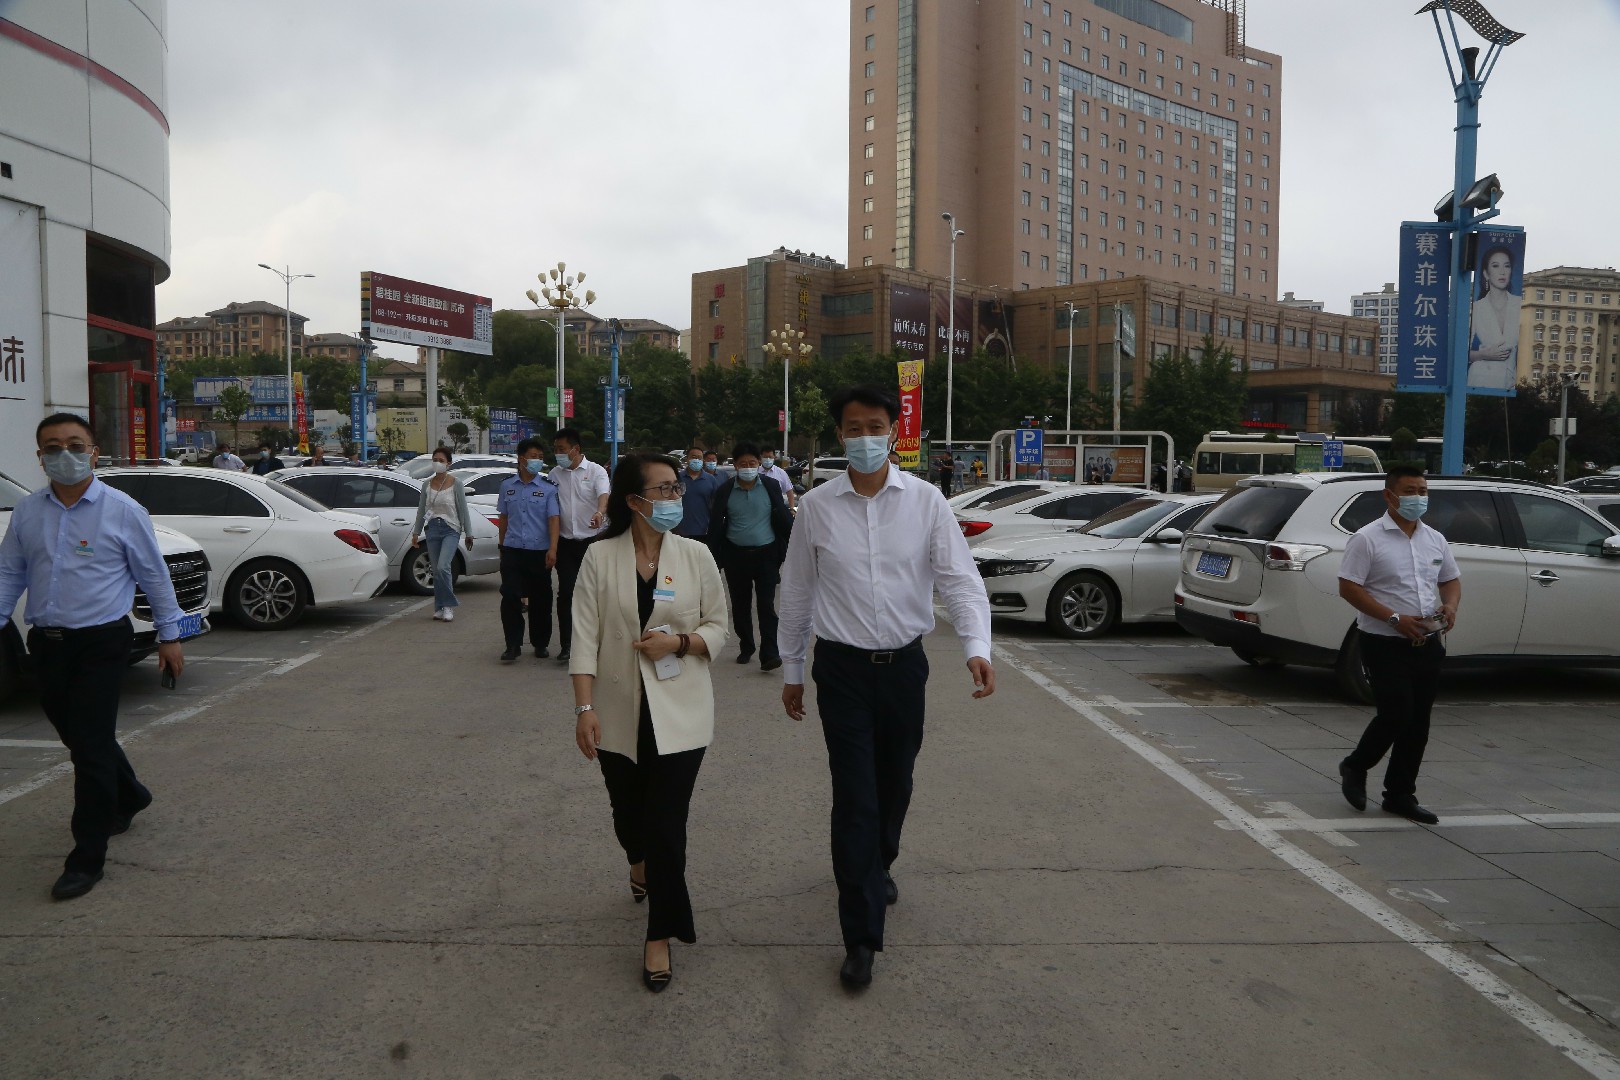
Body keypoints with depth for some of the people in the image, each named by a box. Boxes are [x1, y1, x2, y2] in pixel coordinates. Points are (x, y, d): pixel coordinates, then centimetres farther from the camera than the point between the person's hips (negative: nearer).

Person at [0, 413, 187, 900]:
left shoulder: (122, 510, -5)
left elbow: (154, 576, -1)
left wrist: (169, 636, 1)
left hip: (101, 644, -5)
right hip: (47, 643, 5)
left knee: (91, 749, -6)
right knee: (77, 737, 19)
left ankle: (87, 858, 2)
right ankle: (128, 797, 45)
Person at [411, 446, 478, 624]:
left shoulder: (456, 484, -3)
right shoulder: (427, 485, 8)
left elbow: (463, 510, -2)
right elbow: (421, 510, 14)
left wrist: (468, 533, -3)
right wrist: (416, 532, 14)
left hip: (451, 529, -4)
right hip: (432, 529, 4)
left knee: (443, 567, -20)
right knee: (436, 570, 5)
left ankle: (449, 605, -8)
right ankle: (440, 608, 13)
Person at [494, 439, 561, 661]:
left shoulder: (548, 488, 0)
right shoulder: (507, 486, 9)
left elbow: (554, 519, -8)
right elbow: (503, 518, 18)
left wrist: (553, 549, -19)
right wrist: (502, 546, 19)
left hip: (539, 552, -1)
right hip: (512, 551, 2)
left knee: (540, 599, 6)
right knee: (510, 597, -7)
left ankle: (540, 643, 20)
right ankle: (513, 645, -2)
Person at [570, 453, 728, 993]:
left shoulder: (695, 555, -1)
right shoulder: (600, 557, -4)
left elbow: (718, 627, 4)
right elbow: (585, 637, -5)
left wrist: (678, 641, -15)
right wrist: (585, 708, -11)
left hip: (680, 713, -1)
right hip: (621, 713, 1)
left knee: (668, 825, -3)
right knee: (629, 814, 17)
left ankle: (660, 937, 10)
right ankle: (642, 864, 53)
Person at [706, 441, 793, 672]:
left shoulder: (770, 488, 0)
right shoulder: (724, 491, 2)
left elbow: (784, 519, 2)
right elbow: (715, 525, 4)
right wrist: (714, 560, 1)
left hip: (766, 555, -2)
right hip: (736, 556, 2)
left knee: (766, 604, -6)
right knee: (740, 605, 11)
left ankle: (769, 654, -8)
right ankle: (746, 648, 25)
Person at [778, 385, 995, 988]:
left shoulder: (925, 502, -3)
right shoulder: (816, 507, -3)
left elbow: (960, 579, -7)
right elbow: (797, 594, 5)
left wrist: (977, 648, -23)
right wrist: (792, 671, 10)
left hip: (905, 666, 2)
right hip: (842, 669, -1)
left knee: (894, 788, 18)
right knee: (855, 800, -3)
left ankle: (878, 867, 48)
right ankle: (861, 936, 7)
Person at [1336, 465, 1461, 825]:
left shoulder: (1435, 540, 12)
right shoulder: (1368, 539, -8)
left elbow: (1451, 579, 22)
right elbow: (1348, 587, -14)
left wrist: (1450, 605, -1)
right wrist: (1395, 618, -20)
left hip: (1427, 644, 7)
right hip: (1386, 645, -6)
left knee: (1417, 722, 8)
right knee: (1395, 715, -11)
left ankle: (1400, 795, 20)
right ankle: (1355, 768, 15)